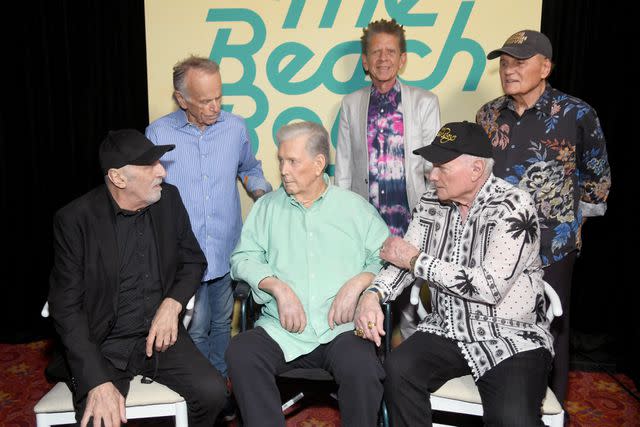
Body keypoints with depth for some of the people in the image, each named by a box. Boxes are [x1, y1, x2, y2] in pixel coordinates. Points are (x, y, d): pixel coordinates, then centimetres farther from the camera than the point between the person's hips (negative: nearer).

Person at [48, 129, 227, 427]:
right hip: (101, 345, -3)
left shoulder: (168, 199, 0)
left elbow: (193, 260, 11)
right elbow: (65, 307, -11)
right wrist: (98, 382, -22)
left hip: (159, 334, 4)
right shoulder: (74, 220, -11)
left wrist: (172, 304, -10)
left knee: (213, 392, -17)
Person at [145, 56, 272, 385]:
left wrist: (261, 193, 1)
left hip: (227, 251, 3)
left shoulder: (235, 127, 2)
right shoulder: (158, 133, -4)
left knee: (222, 324, 16)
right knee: (194, 330, 2)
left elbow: (250, 168, 21)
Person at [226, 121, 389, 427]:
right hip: (281, 329, 2)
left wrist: (357, 283, -12)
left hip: (341, 327, -1)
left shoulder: (355, 207, 11)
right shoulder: (267, 207, 14)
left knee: (362, 369, -31)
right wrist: (279, 288, -9)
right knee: (240, 353, -27)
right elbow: (242, 258, 5)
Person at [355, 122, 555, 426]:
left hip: (512, 338, -4)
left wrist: (417, 260, -16)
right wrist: (373, 294, -17)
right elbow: (403, 261, 4)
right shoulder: (431, 202, 3)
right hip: (446, 331, 5)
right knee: (396, 371, -21)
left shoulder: (513, 207, -15)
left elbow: (490, 287, -23)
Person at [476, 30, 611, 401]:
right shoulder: (489, 115, 5)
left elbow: (597, 178, 3)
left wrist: (573, 223, 5)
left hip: (552, 249, -4)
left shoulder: (577, 114, -8)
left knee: (549, 332, 9)